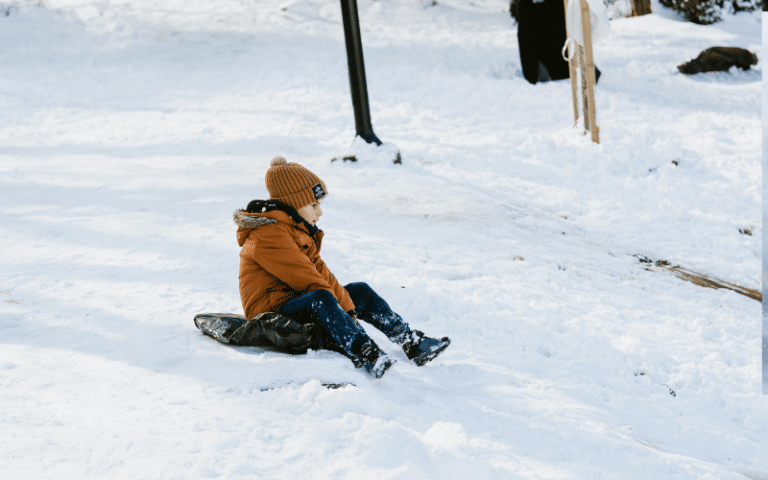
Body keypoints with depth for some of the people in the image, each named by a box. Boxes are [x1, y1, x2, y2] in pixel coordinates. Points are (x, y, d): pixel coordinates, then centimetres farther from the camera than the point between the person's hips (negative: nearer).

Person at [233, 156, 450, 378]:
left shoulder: (299, 230, 15)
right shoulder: (269, 236, -18)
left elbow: (320, 272, 7)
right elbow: (307, 280, -21)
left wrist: (348, 309, -2)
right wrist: (341, 307, -18)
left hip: (298, 303, 11)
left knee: (360, 291, 8)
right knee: (320, 298, -38)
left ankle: (410, 342, 1)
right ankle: (364, 354, -53)